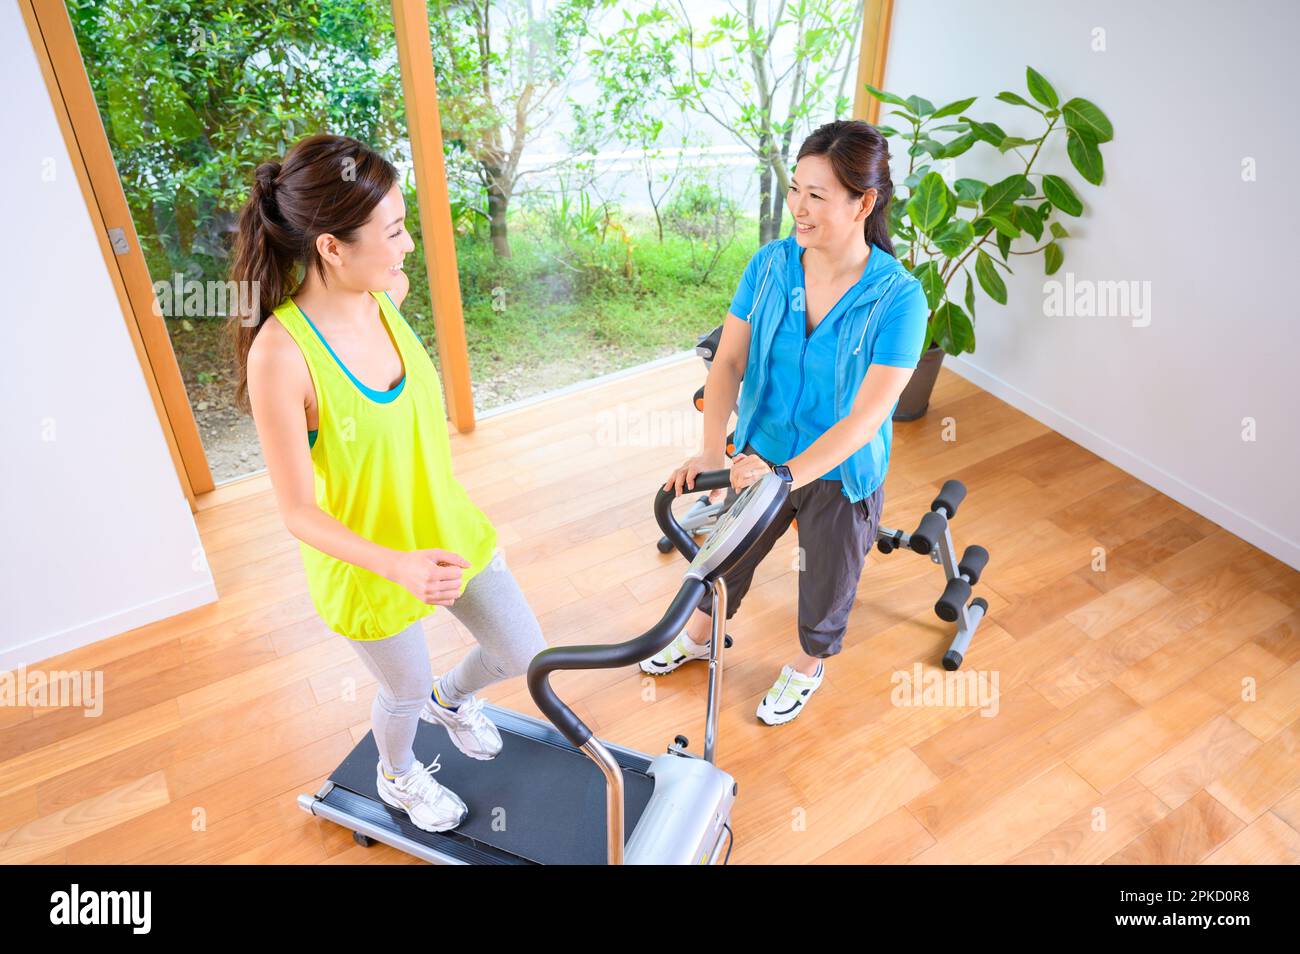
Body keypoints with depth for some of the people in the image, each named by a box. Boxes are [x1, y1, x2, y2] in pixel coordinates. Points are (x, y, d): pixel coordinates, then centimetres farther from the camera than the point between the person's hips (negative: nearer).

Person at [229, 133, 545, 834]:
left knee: (523, 654, 17)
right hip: (368, 565, -5)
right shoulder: (282, 352, -30)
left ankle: (450, 698, 53)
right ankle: (397, 777, 57)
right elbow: (298, 512, -24)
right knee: (407, 692, 20)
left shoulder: (387, 293, -12)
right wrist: (398, 565, -36)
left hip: (449, 530, 6)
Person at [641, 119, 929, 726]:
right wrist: (711, 449, -27)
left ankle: (808, 665, 54)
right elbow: (729, 360, -14)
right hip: (762, 455, 4)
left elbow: (867, 415, -29)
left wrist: (789, 473, -39)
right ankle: (700, 635, 58)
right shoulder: (770, 264, -13)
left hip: (841, 476, -3)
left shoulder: (898, 297, -26)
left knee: (825, 585, 21)